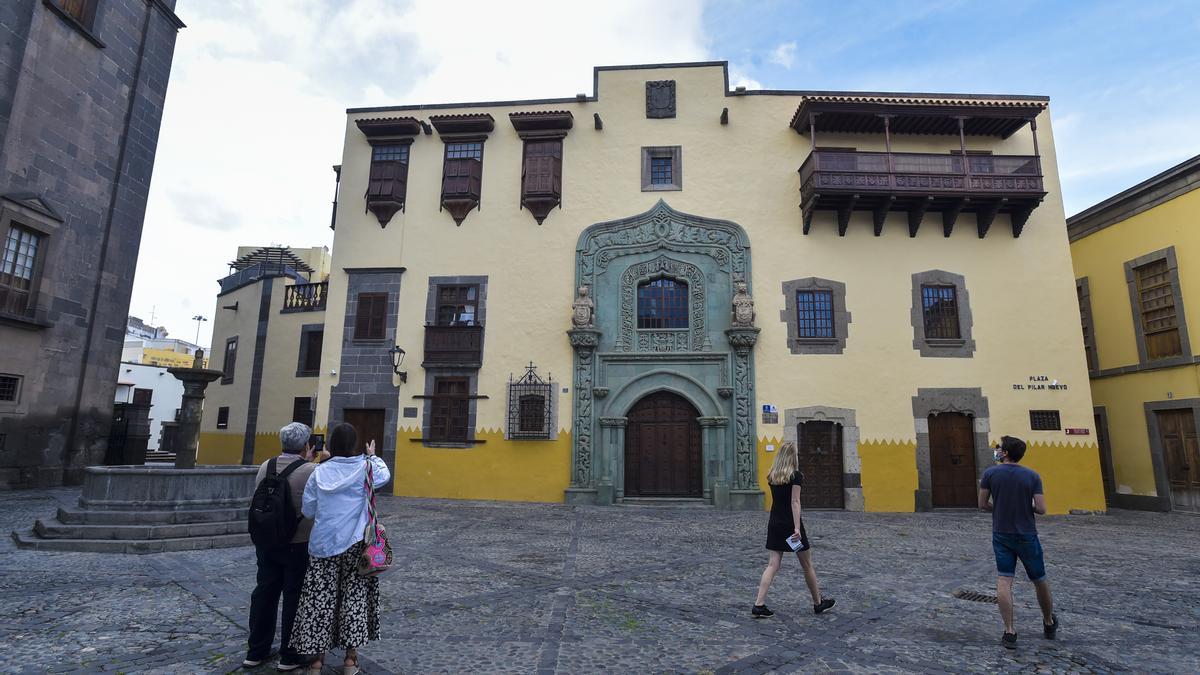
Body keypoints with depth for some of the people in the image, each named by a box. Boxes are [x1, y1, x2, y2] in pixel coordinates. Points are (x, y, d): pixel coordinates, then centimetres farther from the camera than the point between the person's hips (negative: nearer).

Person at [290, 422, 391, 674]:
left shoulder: (320, 472, -2)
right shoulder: (365, 467, -5)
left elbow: (308, 510, 3)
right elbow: (385, 476, 17)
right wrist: (372, 456, 31)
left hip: (323, 544, 1)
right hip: (355, 543, -1)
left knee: (321, 597, 8)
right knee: (354, 595, 8)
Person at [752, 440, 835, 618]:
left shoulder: (772, 476, 7)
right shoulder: (795, 475, -10)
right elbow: (795, 502, -17)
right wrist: (797, 528, -21)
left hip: (774, 524, 5)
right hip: (790, 524, -5)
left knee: (772, 565, 2)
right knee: (807, 565, 13)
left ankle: (758, 605, -8)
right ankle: (818, 603, 29)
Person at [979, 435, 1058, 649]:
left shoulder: (990, 473, -7)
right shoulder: (1032, 476, -6)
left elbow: (983, 505, -2)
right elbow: (1041, 509, -10)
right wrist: (1026, 506, 11)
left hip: (1001, 535, -1)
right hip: (1027, 536, 1)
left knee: (1004, 581, -2)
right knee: (1039, 580, 19)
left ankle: (1009, 632, -4)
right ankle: (1049, 624, 37)